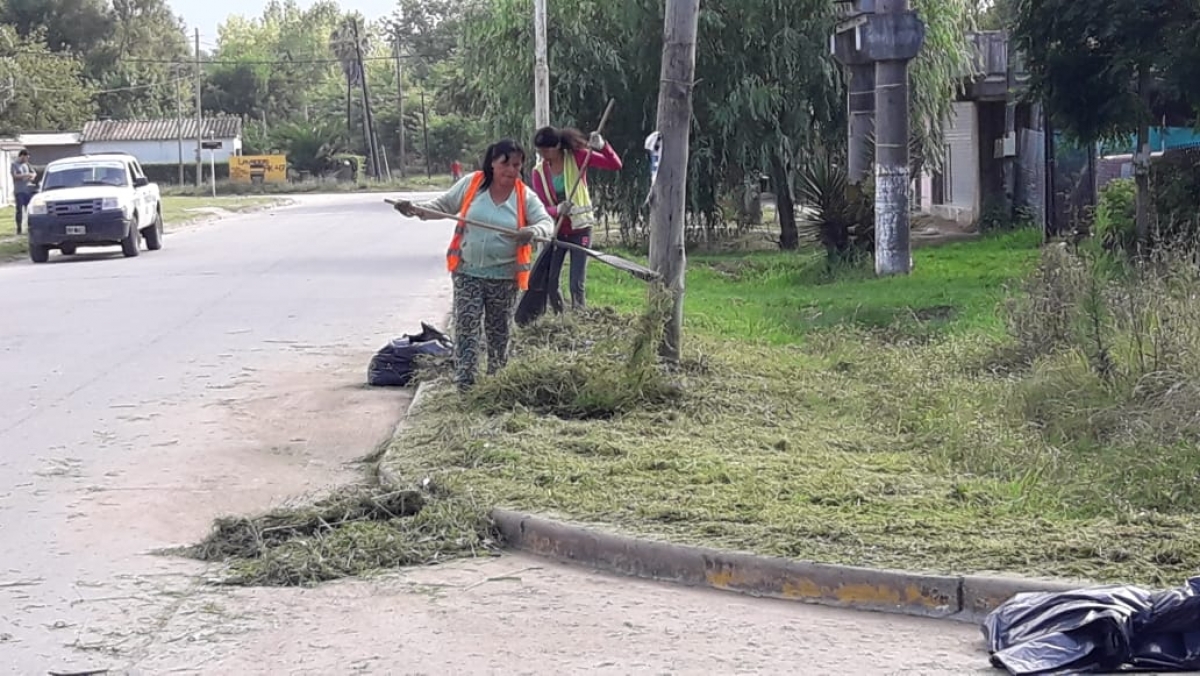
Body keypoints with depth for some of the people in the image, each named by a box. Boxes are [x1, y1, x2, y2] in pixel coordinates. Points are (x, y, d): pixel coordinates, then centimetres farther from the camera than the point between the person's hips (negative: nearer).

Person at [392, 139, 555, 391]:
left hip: (504, 276, 0)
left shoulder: (526, 197, -4)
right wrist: (418, 209, -9)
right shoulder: (471, 184, -3)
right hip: (468, 272, 0)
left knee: (499, 333, 10)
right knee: (466, 329, -6)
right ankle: (465, 385, -7)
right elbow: (444, 205, 8)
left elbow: (548, 224, -12)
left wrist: (533, 231, -35)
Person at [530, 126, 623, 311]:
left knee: (577, 285, -9)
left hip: (579, 230, -3)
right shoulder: (539, 171, -3)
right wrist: (558, 210, -30)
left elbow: (615, 165, -14)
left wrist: (602, 146, -33)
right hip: (554, 231, 3)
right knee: (548, 283, 2)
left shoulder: (577, 157, -9)